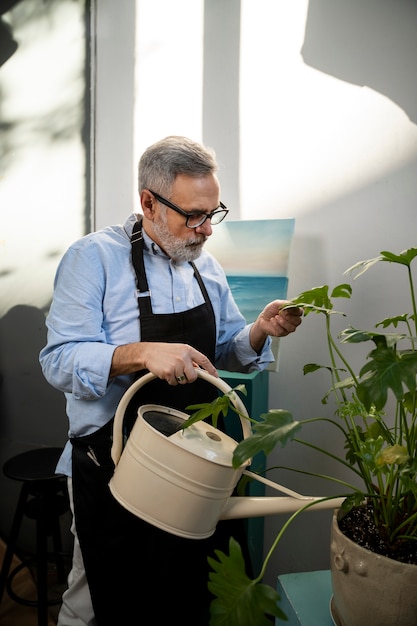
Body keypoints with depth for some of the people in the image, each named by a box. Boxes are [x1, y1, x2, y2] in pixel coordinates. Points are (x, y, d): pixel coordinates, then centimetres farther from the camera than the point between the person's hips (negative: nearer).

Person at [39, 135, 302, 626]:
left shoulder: (206, 266, 5)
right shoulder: (94, 258, -13)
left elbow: (225, 352, 11)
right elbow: (60, 360, -21)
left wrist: (260, 331, -10)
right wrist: (140, 353, -36)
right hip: (113, 468, -4)